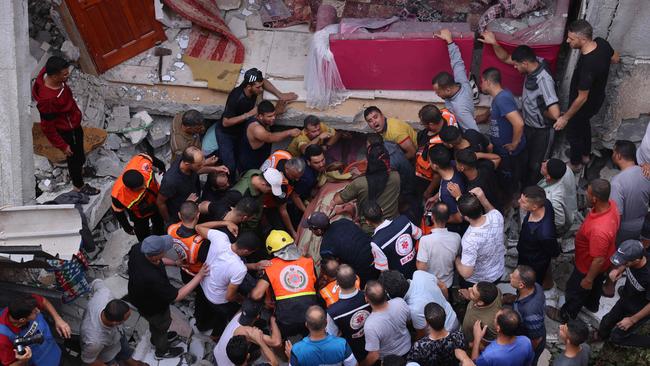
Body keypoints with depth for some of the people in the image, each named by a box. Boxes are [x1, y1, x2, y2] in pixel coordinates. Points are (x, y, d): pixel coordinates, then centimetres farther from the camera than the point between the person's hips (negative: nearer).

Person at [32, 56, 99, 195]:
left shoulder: (47, 73, -19)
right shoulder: (47, 100, -43)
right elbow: (47, 128, -29)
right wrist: (62, 146, -17)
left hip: (74, 124, 7)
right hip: (66, 132, -7)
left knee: (80, 152, 32)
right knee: (74, 157, 19)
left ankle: (79, 168, 61)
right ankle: (79, 186, 45)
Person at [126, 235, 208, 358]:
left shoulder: (137, 248, -28)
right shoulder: (153, 278, -49)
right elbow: (177, 296, -33)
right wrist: (199, 276, -32)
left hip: (140, 296, 6)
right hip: (152, 308, -6)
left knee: (155, 323, 36)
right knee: (162, 325, 26)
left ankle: (156, 339, 66)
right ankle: (162, 351, 56)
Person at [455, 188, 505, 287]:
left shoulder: (470, 240, -43)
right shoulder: (497, 216, -27)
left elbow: (466, 273, -35)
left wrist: (456, 259, -17)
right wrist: (483, 199, -15)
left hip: (476, 281, -5)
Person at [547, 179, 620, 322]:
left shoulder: (599, 230, -48)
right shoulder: (610, 204, -23)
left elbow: (599, 260, -33)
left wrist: (588, 279, -17)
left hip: (590, 266, -7)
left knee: (575, 290, 21)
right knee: (597, 284, 35)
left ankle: (566, 315, 48)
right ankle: (592, 304, 63)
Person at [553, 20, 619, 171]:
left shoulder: (587, 65, -44)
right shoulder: (601, 42, -20)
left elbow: (582, 98, -32)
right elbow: (615, 59, 2)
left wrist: (565, 117, -22)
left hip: (586, 105, -8)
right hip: (597, 98, 8)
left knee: (573, 132, 20)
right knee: (584, 124, 33)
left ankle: (575, 163, 45)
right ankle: (585, 154, 57)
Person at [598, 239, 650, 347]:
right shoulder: (633, 256, -25)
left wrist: (632, 320, -16)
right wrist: (619, 270, -19)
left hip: (640, 311, -6)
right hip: (625, 300, 6)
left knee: (616, 337, 6)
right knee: (605, 324, 20)